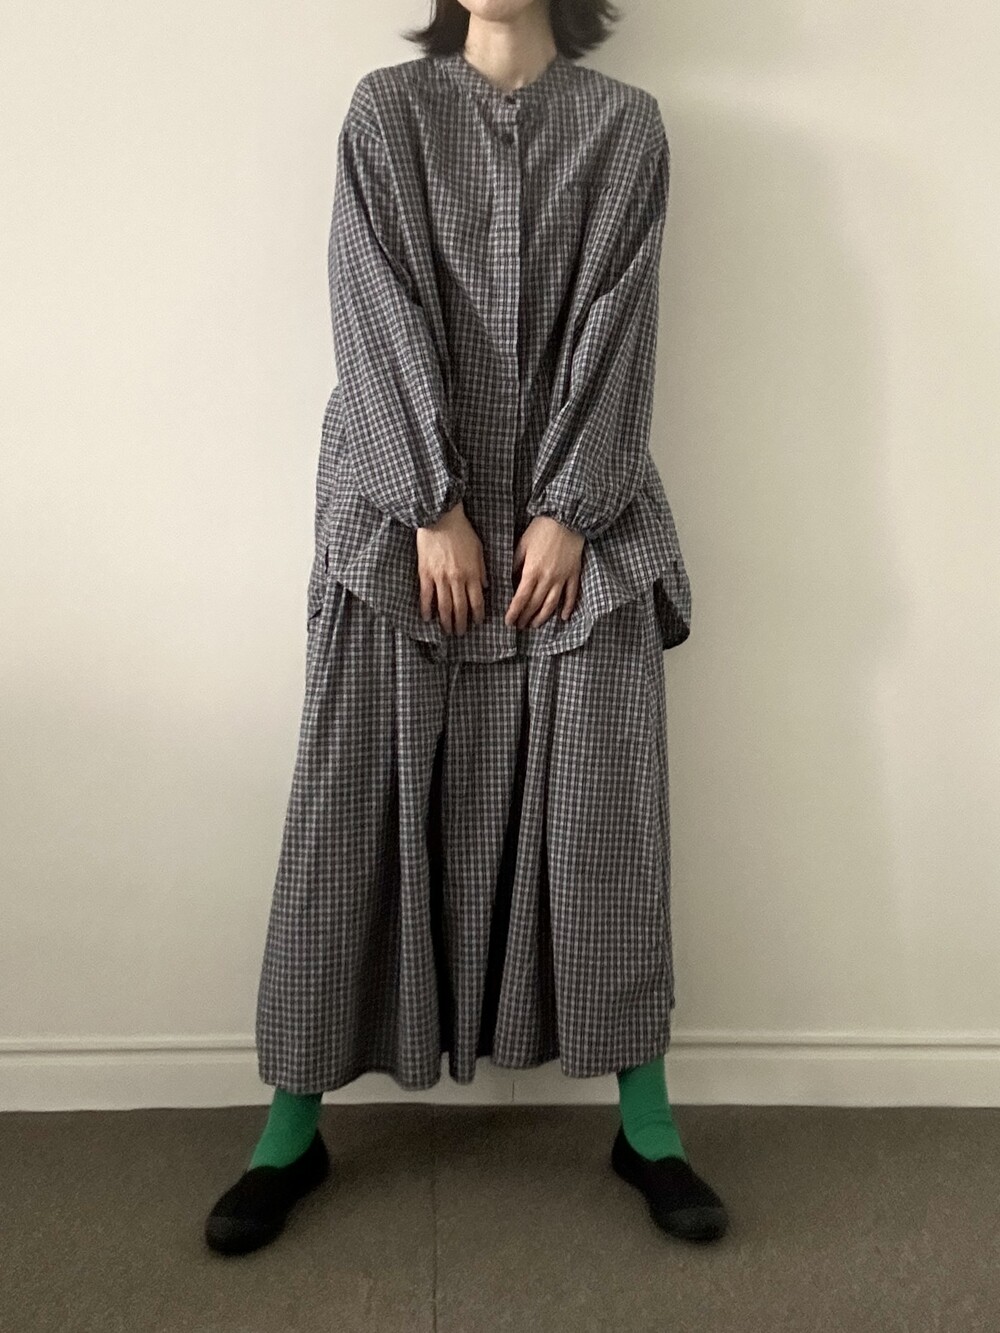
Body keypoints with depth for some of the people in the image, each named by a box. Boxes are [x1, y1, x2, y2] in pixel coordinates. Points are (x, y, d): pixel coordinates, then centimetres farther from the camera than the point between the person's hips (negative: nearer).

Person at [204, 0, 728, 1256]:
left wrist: (566, 512, -10)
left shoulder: (625, 125, 10)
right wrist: (434, 508, -11)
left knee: (604, 809, 0)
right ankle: (293, 1126, 13)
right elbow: (377, 315, -2)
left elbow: (616, 331, 0)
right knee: (357, 807, 0)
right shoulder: (385, 109, 9)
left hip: (574, 515, 1)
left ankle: (645, 1120, 15)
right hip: (404, 510, 0)